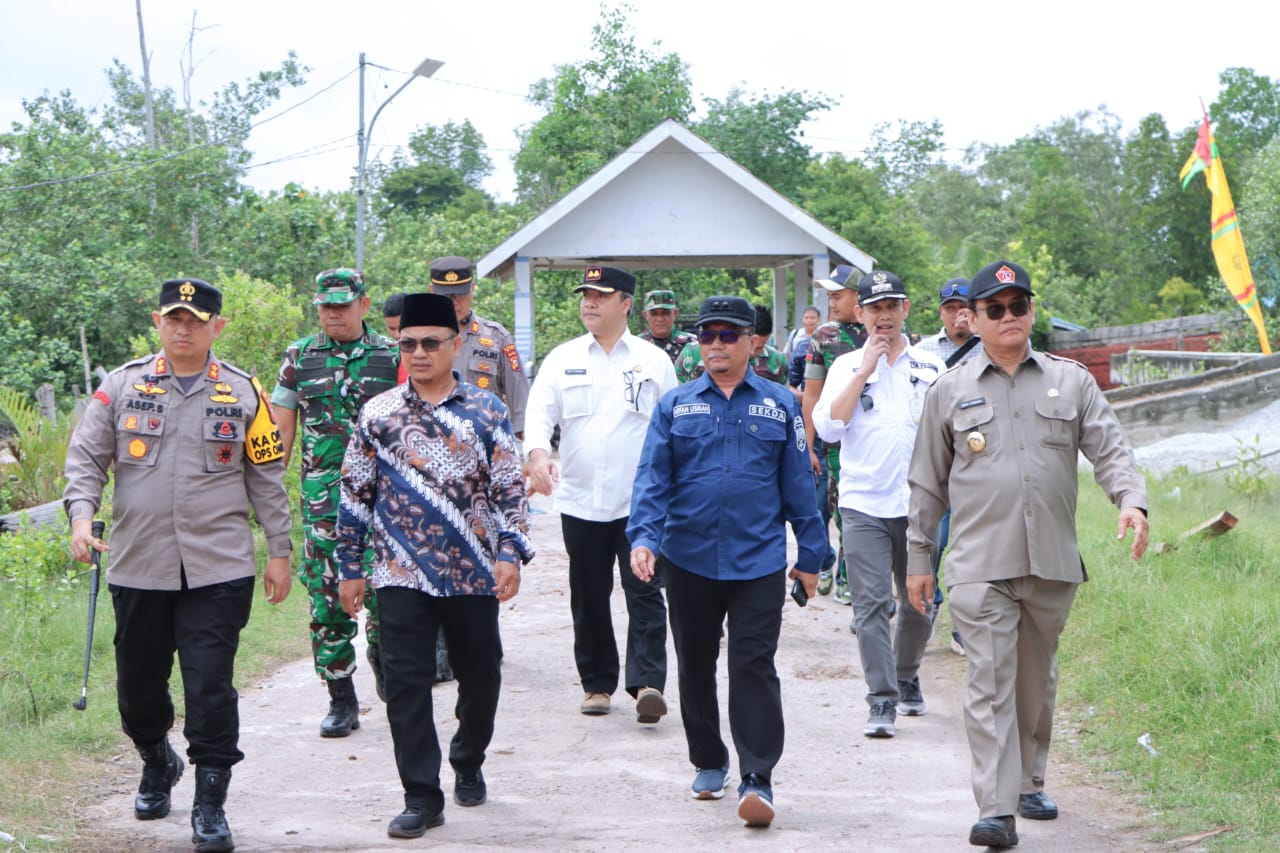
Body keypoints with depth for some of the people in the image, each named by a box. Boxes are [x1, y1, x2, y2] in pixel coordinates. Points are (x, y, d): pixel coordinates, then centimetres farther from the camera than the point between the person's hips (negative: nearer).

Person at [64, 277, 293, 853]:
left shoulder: (243, 393, 4)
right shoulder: (123, 385, 5)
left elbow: (267, 478, 9)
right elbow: (86, 456, 4)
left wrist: (279, 552, 8)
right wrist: (82, 516, -13)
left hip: (219, 569, -2)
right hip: (137, 565, 2)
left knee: (211, 685, -7)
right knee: (138, 680, 12)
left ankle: (210, 805, 2)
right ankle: (156, 761, 41)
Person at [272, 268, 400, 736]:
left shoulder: (391, 356, 5)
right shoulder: (299, 357, 8)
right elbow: (283, 427, 10)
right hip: (322, 494, 1)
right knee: (326, 597, -1)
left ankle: (382, 655, 23)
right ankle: (341, 701, 7)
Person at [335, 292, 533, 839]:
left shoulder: (487, 411, 1)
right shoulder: (378, 414, 3)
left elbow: (509, 490, 2)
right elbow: (356, 495, 7)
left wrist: (511, 553, -8)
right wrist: (350, 567, 6)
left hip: (474, 572, 0)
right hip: (402, 574, 0)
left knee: (480, 677, 12)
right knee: (407, 685, -3)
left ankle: (468, 765, 37)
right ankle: (422, 798, 4)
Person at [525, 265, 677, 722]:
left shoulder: (653, 360, 6)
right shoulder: (562, 359, 8)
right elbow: (539, 412, -1)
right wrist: (538, 453, -22)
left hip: (641, 501, -2)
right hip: (580, 501, 2)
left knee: (645, 593, -9)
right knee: (589, 598, 8)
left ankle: (647, 684, -13)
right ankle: (597, 682, 19)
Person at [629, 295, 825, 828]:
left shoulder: (779, 405, 5)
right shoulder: (675, 406, 5)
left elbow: (798, 481, 7)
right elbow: (651, 478, 0)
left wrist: (810, 555, 7)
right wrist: (643, 537, -15)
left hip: (759, 560, -2)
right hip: (688, 559, 2)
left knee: (754, 668, -8)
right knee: (695, 667, 13)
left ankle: (757, 779, -7)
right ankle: (708, 764, 29)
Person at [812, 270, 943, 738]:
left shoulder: (930, 367, 9)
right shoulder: (846, 367, 6)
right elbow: (828, 427, -8)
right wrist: (865, 369, -10)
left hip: (918, 504, 2)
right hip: (863, 504, -2)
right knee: (871, 604, -8)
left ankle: (907, 678, 33)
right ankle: (882, 701, -7)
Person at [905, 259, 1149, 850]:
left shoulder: (1071, 382, 9)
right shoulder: (950, 391, 8)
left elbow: (1109, 450, 3)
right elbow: (928, 483, 12)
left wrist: (1131, 501, -17)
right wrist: (918, 558, 11)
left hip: (1053, 559, 2)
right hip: (980, 565, -2)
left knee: (1038, 680, 14)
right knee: (990, 683, -9)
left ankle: (1029, 783, 31)